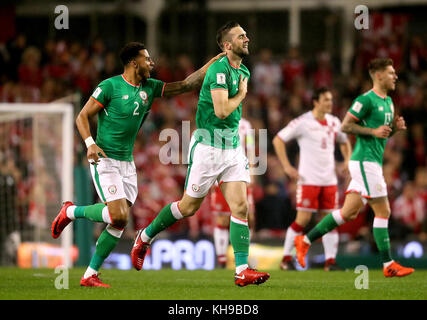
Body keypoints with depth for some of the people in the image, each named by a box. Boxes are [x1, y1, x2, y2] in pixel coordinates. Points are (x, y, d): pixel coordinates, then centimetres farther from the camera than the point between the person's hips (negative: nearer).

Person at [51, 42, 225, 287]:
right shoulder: (110, 86, -10)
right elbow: (83, 116, -7)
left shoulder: (150, 88, 9)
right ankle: (72, 211, 3)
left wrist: (214, 61, 5)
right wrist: (90, 143, -23)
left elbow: (186, 85, 11)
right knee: (118, 217, -20)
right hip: (105, 160, -7)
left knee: (118, 225, 0)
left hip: (127, 164, 7)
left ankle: (90, 275, 7)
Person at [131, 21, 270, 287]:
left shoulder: (244, 71, 12)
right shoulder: (219, 69, -17)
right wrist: (241, 94, -11)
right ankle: (145, 237, 27)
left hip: (232, 147, 7)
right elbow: (222, 111, -25)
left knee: (241, 206, -5)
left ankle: (242, 270, -8)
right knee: (189, 207, 4)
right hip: (209, 146, -7)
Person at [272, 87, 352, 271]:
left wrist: (347, 161, 11)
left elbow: (344, 142, 29)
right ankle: (286, 258, 2)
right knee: (303, 219, -8)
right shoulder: (303, 122, -7)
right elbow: (278, 140, -4)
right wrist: (287, 167, -8)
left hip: (329, 180, 5)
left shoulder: (334, 122, 11)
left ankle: (330, 260, 4)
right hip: (308, 180, -5)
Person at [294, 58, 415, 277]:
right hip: (365, 162, -10)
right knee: (383, 212, -7)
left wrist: (395, 126, 6)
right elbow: (345, 126, -14)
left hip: (371, 164, 10)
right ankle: (388, 265, -3)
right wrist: (373, 131, -19)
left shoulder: (388, 101, 17)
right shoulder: (366, 100, -12)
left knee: (349, 213, 7)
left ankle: (305, 240, 12)